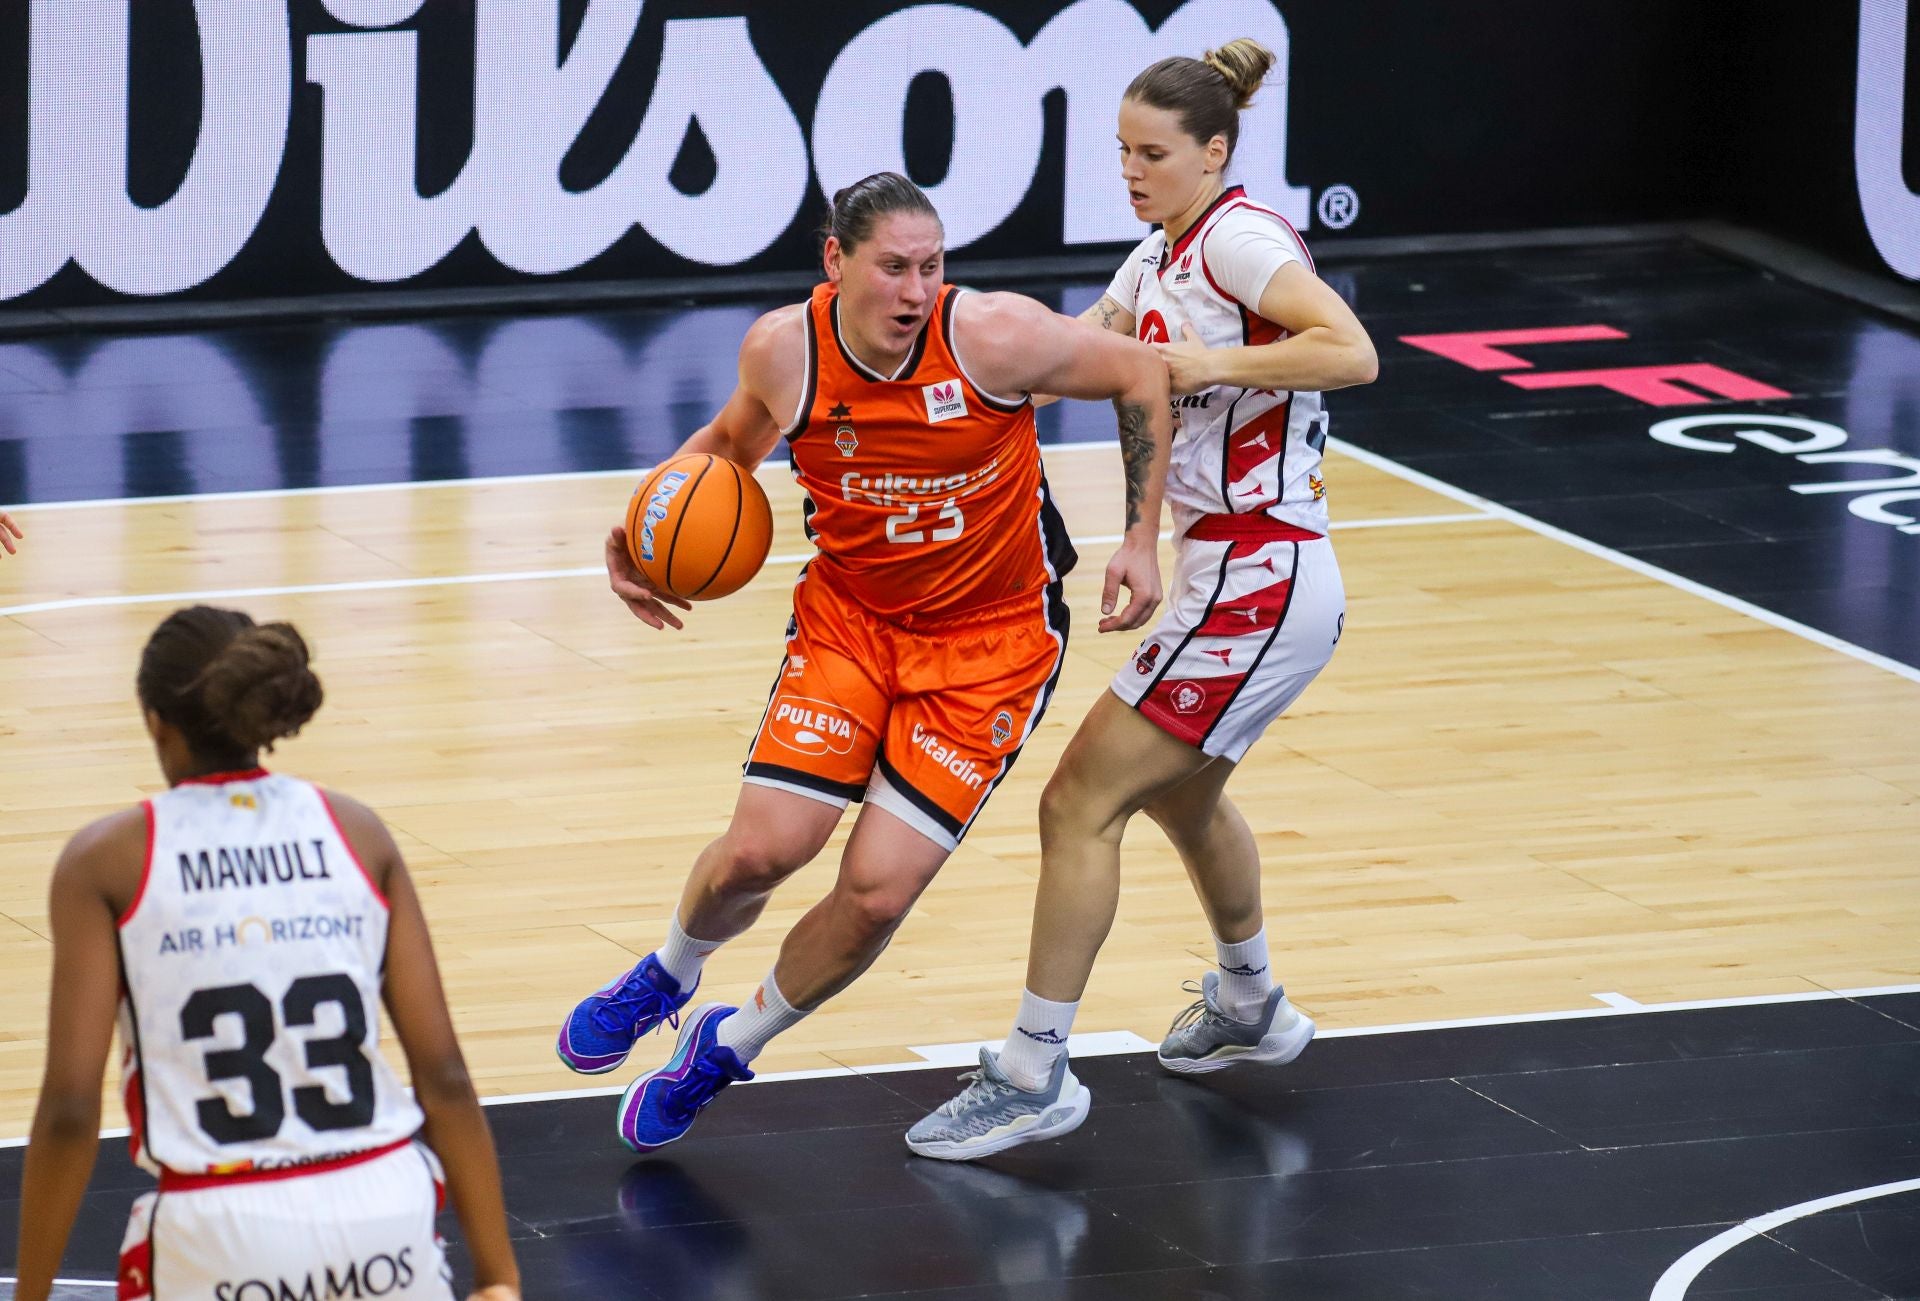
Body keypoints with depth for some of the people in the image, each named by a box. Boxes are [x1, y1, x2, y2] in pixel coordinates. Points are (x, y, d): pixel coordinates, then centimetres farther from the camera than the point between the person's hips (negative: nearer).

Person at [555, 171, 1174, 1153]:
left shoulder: (991, 338, -24)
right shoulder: (782, 350, -14)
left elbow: (1143, 376, -8)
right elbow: (735, 438, 11)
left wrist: (1142, 538, -9)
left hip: (990, 638, -2)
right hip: (850, 616, 2)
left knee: (878, 890, -10)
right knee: (762, 848, -12)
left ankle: (727, 1048, 18)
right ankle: (667, 976, 25)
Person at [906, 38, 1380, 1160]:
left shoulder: (1238, 238, -15)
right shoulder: (1161, 258, 13)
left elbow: (1353, 353, -28)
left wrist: (1207, 363, -26)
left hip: (1257, 584, -11)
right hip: (1236, 570, 11)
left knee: (1083, 802, -10)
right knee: (1180, 790, 32)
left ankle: (1035, 1075, -5)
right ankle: (1249, 1007, 53)